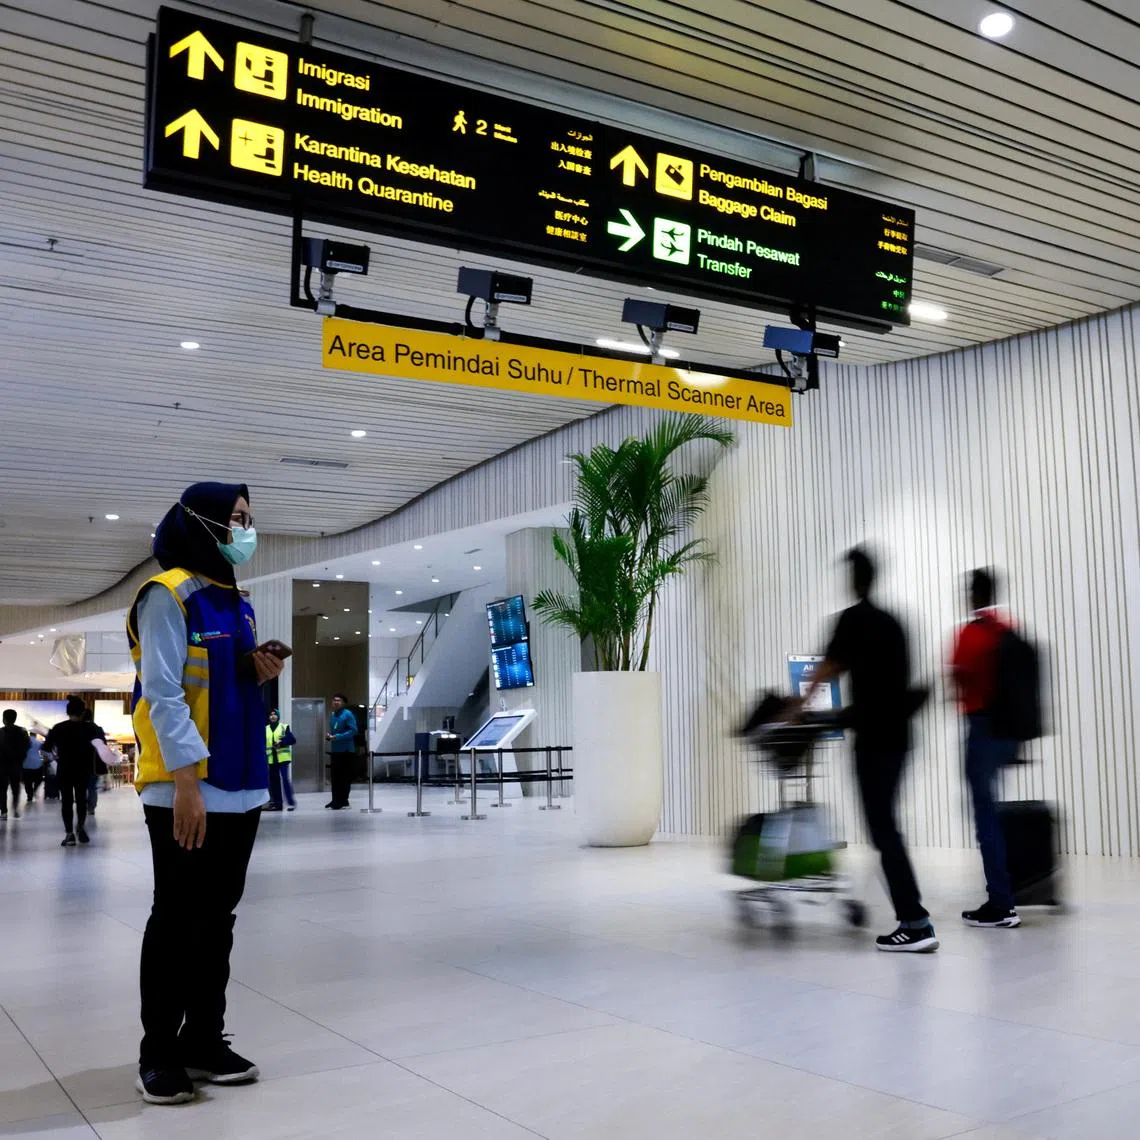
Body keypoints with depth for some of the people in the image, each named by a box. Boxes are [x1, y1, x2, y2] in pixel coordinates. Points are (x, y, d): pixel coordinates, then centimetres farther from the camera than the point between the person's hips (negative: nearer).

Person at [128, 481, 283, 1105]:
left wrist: (258, 673, -1)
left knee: (218, 917, 12)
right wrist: (186, 779, -21)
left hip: (240, 786, 8)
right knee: (177, 920, 1)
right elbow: (164, 695, -16)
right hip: (185, 789, -7)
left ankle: (204, 1040, 22)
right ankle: (159, 1053, 13)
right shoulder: (168, 595, -9)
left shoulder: (238, 603, 15)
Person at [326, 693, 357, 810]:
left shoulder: (347, 714, -9)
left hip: (346, 750, -7)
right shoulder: (332, 716, 13)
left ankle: (342, 801, 2)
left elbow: (353, 731, -16)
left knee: (345, 776, -2)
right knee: (335, 776, 9)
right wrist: (329, 736, 1)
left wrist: (337, 737, -19)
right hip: (335, 750, 7)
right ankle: (336, 800, 16)